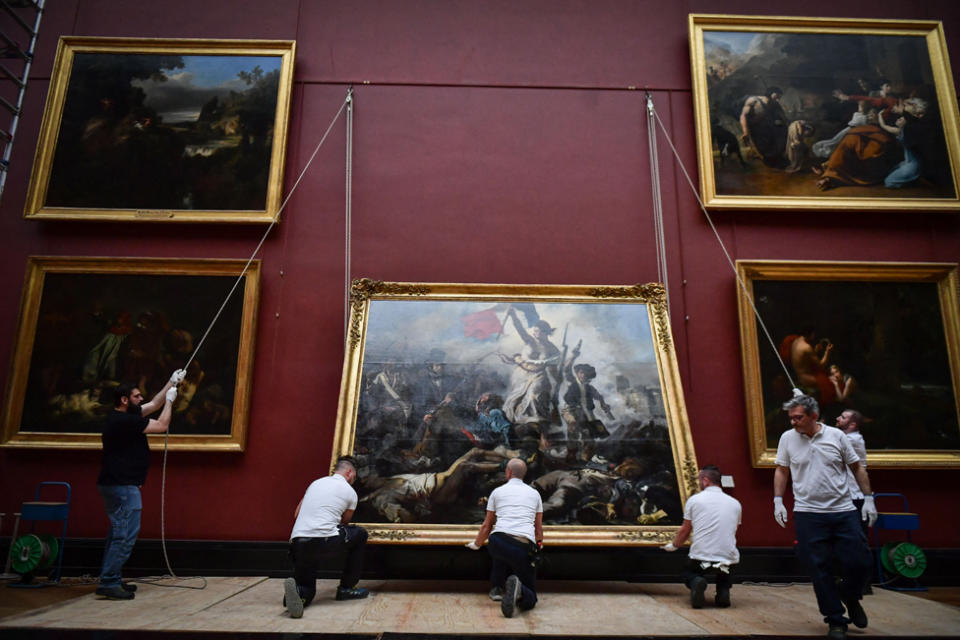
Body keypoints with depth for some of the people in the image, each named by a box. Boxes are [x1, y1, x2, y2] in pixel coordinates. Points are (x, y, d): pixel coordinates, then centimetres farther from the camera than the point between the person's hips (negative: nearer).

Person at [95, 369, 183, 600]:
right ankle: (108, 583, -6)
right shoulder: (123, 420, -18)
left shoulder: (124, 416, 12)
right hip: (122, 486, -11)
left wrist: (171, 383, 23)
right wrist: (169, 399, -2)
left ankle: (110, 580, 22)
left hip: (117, 485, 11)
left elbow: (154, 405, 22)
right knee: (125, 535, -9)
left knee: (118, 533, 16)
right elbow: (162, 426, -13)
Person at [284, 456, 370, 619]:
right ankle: (346, 588, 23)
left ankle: (296, 590, -18)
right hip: (324, 542, -5)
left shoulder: (315, 483, 22)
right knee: (360, 534, 22)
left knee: (307, 589, 21)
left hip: (297, 543, 5)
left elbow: (297, 514, 26)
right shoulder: (350, 492, 8)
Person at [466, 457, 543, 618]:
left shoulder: (497, 491, 19)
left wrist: (476, 544, 45)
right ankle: (517, 590, -27)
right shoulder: (534, 493, 22)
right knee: (530, 600, 9)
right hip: (526, 546, 0)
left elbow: (487, 525, 27)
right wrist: (539, 544, 50)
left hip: (498, 542, 1)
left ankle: (498, 587, 25)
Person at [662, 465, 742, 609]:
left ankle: (695, 582, -9)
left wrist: (673, 545, 30)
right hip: (729, 559, 3)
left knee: (687, 573, 28)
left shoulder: (694, 500, 0)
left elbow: (684, 531, 9)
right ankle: (723, 590, 5)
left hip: (701, 559, -3)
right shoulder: (736, 503, 8)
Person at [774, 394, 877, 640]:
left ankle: (850, 597, 34)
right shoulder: (787, 438, 1)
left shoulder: (836, 435, 0)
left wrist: (868, 498, 6)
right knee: (820, 569, 1)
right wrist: (778, 501, 3)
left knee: (859, 563, 2)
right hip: (808, 514, 0)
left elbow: (857, 467, 9)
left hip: (843, 511, 1)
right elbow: (781, 471, 10)